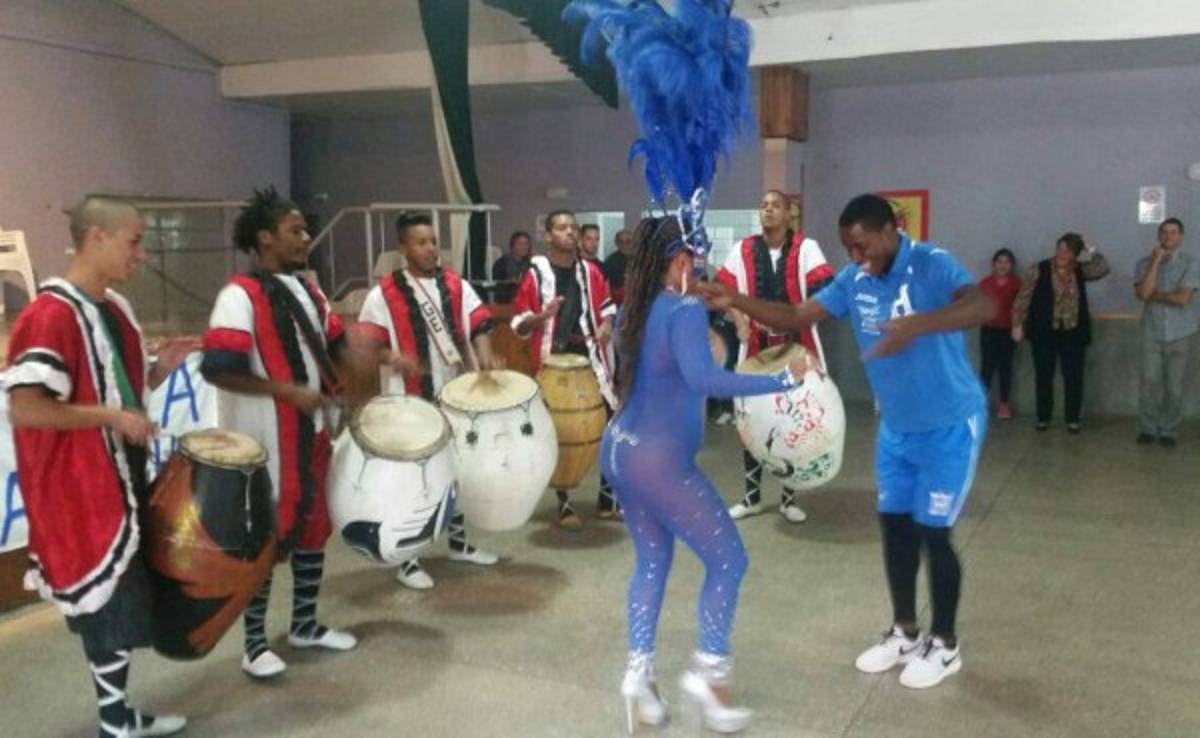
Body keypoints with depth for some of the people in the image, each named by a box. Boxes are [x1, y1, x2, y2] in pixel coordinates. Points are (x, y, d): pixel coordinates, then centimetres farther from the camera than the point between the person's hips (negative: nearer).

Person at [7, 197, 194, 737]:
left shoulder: (114, 308, 10)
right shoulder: (51, 314, -19)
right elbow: (23, 408, -25)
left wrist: (160, 369, 0)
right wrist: (112, 417, -21)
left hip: (118, 475, 9)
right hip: (79, 488, -9)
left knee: (117, 600, 17)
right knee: (110, 603, 0)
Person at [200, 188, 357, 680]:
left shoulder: (307, 290, 9)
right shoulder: (241, 295, -16)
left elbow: (334, 344, 21)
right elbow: (216, 369, -23)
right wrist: (286, 390, -24)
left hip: (313, 431, 8)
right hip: (267, 440, -8)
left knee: (314, 526, 16)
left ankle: (305, 624, 32)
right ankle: (255, 644, 17)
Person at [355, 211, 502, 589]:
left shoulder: (455, 284, 7)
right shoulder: (385, 294, -5)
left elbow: (478, 324, 2)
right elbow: (367, 344, -6)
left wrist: (485, 357, -17)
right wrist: (393, 357, -27)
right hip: (412, 400, -5)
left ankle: (458, 540, 34)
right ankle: (408, 558, 12)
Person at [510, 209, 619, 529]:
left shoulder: (591, 271, 7)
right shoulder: (535, 274, -4)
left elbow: (606, 307, 20)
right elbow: (519, 326, -3)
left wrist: (606, 325, -1)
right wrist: (543, 316, -22)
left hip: (591, 361, 4)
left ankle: (607, 499, 20)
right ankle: (564, 505, 15)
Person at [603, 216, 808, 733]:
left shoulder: (634, 311, 8)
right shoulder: (686, 311, -16)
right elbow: (702, 378, -32)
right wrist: (782, 381, -30)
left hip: (621, 451, 9)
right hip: (658, 459, -9)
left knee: (652, 561, 18)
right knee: (727, 560, 5)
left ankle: (639, 672, 17)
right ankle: (708, 671, 10)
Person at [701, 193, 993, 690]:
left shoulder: (933, 265, -22)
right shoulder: (853, 281, -4)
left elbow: (984, 307, -39)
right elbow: (796, 318, -3)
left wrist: (916, 325, -54)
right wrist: (734, 301, -16)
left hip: (950, 426, -6)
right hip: (896, 427, 6)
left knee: (933, 533, -2)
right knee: (895, 527, 12)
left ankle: (945, 645, 18)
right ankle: (905, 632, 30)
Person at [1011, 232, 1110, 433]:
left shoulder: (1080, 270, 5)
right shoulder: (1039, 270, -5)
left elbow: (1103, 269, -6)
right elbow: (1023, 298, -5)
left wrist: (1091, 251, -11)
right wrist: (1018, 324, -8)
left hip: (1073, 332, 2)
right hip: (1044, 332, -2)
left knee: (1073, 377, 3)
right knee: (1044, 376, 5)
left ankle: (1073, 419, 12)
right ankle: (1043, 418, 16)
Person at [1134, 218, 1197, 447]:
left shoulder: (1190, 264, -5)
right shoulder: (1145, 263, 1)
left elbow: (1183, 299, -16)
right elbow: (1142, 292, -16)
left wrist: (1154, 295, -9)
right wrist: (1156, 261, -15)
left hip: (1179, 334, -1)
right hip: (1152, 333, 1)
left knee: (1174, 386, 4)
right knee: (1148, 383, -2)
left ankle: (1168, 431, 16)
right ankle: (1149, 428, 13)